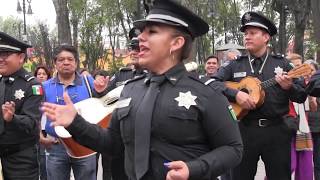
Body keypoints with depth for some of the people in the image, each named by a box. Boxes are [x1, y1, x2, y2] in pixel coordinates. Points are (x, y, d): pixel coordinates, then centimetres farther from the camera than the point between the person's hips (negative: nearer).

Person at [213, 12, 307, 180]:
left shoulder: (282, 63, 7)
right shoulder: (235, 65, 6)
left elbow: (302, 96, 7)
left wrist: (289, 87, -15)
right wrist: (235, 94, -18)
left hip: (276, 130, 0)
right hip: (244, 129, 0)